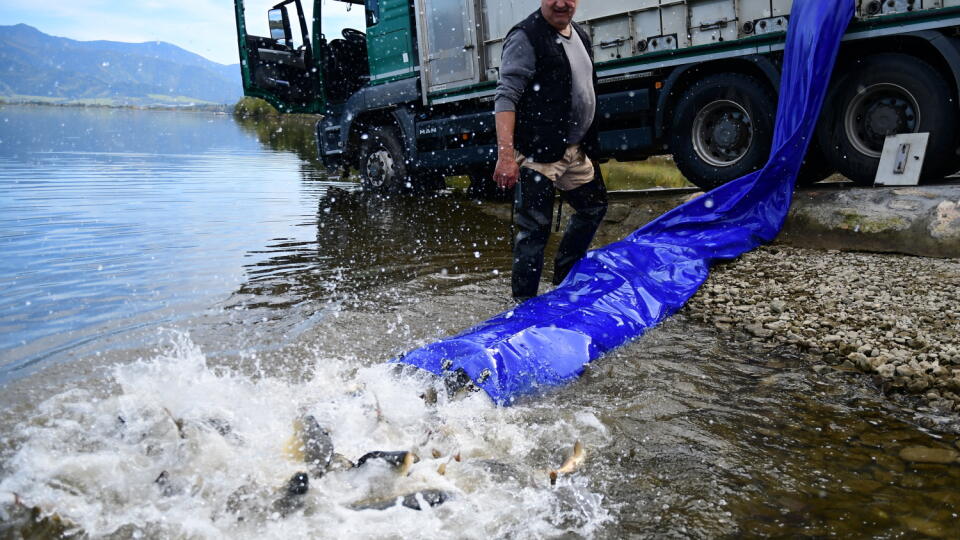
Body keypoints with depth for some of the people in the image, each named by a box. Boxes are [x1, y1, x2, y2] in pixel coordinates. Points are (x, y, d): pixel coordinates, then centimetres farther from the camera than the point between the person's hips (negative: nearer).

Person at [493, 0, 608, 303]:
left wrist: (589, 144, 24)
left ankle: (564, 279, 36)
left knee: (594, 207, 21)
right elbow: (506, 97, -19)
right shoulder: (526, 38, -11)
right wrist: (506, 154, -28)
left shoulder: (580, 36, 16)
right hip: (538, 154, -9)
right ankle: (525, 303, 6)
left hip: (575, 151, 9)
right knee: (535, 229, -6)